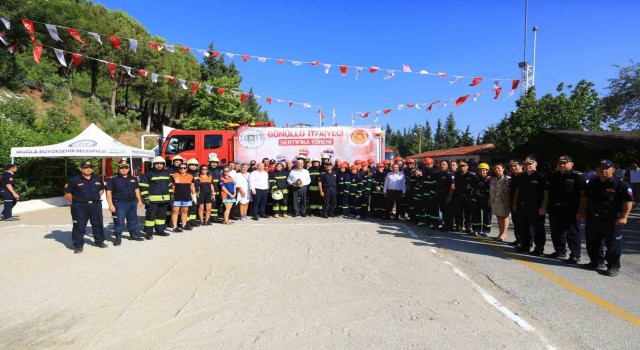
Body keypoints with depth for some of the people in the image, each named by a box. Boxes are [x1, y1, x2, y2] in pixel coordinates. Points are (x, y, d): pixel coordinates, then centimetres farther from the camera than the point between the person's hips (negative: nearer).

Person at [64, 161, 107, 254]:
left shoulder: (98, 179, 8)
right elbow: (67, 194, -1)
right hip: (80, 207, -4)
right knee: (79, 226, -1)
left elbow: (101, 190, 22)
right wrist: (76, 201, -5)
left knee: (98, 224, 13)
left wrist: (96, 198, 11)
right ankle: (78, 246, 8)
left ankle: (99, 241, 27)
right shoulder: (73, 180, -5)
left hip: (96, 205, 4)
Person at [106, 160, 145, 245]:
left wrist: (139, 200, 15)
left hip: (132, 202, 5)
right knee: (119, 222, -3)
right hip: (119, 204, -5)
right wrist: (111, 205, -15)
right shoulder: (113, 179, -6)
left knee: (133, 220, 15)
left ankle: (133, 234, 30)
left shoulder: (133, 179, 9)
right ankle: (118, 237, 8)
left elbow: (137, 189, 19)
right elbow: (109, 192, -9)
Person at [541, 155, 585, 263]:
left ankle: (575, 255, 9)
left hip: (571, 211, -6)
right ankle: (560, 251, 29)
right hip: (554, 210, 6)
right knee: (556, 232, 14)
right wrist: (544, 207, 8)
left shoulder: (578, 176, -6)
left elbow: (584, 194, -10)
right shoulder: (551, 177, 11)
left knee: (572, 233, 1)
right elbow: (546, 193, 14)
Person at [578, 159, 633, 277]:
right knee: (592, 243, 13)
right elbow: (585, 198, 19)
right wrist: (582, 211, 13)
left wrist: (624, 217, -16)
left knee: (613, 245, 1)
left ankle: (613, 266, 12)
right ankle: (596, 262, 29)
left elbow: (628, 202, -10)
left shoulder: (621, 185, -8)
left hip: (611, 220, -5)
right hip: (592, 219, 6)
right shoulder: (592, 183, 10)